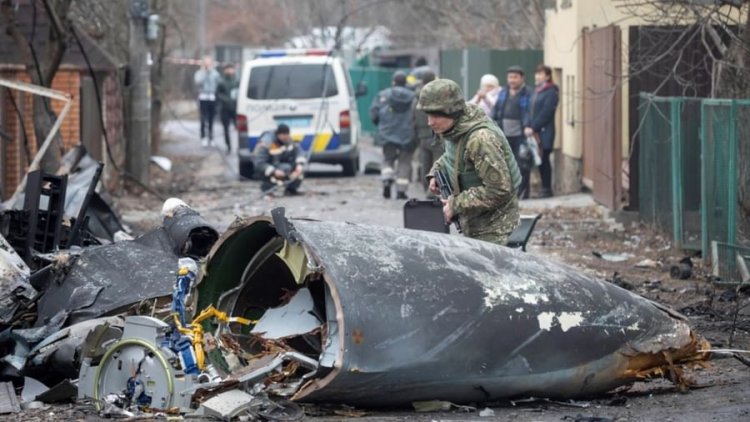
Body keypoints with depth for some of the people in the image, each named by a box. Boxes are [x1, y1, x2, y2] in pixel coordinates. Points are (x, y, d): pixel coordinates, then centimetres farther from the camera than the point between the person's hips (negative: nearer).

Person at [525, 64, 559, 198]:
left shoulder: (551, 92, -7)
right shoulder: (536, 91, 17)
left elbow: (545, 113, -14)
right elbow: (530, 111, 14)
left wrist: (533, 128, -14)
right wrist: (528, 126, 0)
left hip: (544, 132, -7)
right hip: (534, 132, 7)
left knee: (544, 159, -5)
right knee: (540, 161, 7)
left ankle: (547, 189, 0)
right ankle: (544, 188, 12)